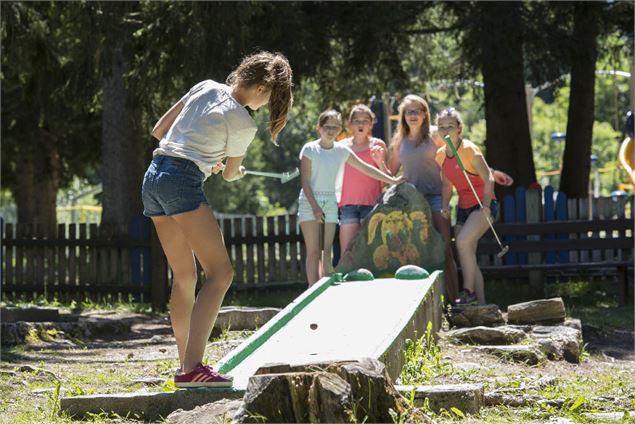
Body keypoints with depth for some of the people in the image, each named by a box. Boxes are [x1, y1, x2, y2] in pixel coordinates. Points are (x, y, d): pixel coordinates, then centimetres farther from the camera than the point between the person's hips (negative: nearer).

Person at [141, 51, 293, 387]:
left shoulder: (206, 87, 13)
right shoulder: (243, 124, -5)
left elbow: (159, 130, 18)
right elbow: (230, 174, 12)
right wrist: (237, 171, 36)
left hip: (153, 177, 9)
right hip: (182, 182, -9)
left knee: (184, 275, 16)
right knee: (220, 272, -8)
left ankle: (186, 363, 19)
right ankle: (192, 368, -19)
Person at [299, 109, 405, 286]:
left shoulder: (342, 150, 8)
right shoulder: (310, 149, -4)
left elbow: (366, 168, 10)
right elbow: (305, 181, -7)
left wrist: (392, 181, 6)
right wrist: (315, 207, -15)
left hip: (330, 203, 4)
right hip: (310, 201, -4)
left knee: (327, 252, 1)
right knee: (313, 252, -9)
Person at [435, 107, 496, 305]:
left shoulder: (469, 150, -16)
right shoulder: (441, 155, 5)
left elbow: (488, 179, -19)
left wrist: (486, 206, -30)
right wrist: (444, 206, -1)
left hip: (483, 205, -8)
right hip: (463, 207, 8)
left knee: (463, 242, -27)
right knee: (468, 256, 3)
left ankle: (469, 291, -19)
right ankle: (481, 302, 9)